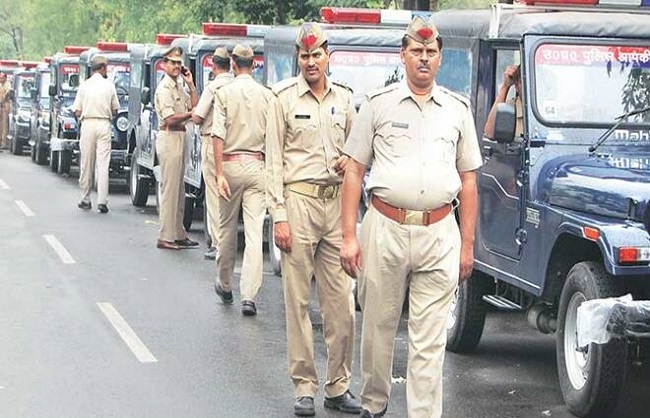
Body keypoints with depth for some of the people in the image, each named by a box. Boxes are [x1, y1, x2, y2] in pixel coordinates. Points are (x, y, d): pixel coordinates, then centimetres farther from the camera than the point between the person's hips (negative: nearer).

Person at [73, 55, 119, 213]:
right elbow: (115, 110, 5)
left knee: (86, 164, 9)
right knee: (103, 163, -2)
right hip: (104, 125, -1)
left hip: (88, 124, 1)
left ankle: (85, 200, 15)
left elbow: (77, 112, 0)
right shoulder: (109, 86, 0)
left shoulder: (84, 85, 0)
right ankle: (102, 201, -8)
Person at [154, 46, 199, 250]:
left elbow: (195, 107, 12)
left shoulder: (179, 88, 18)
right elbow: (170, 119, -19)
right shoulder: (164, 88, -11)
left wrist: (191, 84, 9)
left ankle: (178, 234, 18)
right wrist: (191, 114, -10)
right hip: (169, 139, -10)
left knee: (179, 189, 12)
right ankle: (166, 237, -6)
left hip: (179, 139, 10)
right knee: (170, 188, -8)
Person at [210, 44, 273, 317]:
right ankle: (249, 296, -11)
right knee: (255, 232, -4)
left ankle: (225, 285, 29)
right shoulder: (267, 95, 1)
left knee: (227, 228, 15)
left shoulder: (225, 93, -3)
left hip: (231, 163, 0)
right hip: (257, 165, 1)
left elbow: (218, 136, -10)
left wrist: (220, 173, -10)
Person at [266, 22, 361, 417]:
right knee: (298, 301, 0)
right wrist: (279, 215, -9)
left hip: (337, 202, 4)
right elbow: (274, 160, -2)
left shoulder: (344, 98, 11)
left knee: (342, 302, 3)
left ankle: (339, 386, 13)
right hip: (300, 200, -3)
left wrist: (349, 161, -3)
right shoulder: (285, 98, 0)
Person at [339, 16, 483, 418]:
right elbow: (354, 172, 3)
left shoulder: (458, 108, 9)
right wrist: (349, 236, -4)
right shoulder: (378, 103, 4)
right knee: (378, 327, 11)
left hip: (440, 234, 1)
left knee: (430, 340, 1)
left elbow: (468, 181, 12)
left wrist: (467, 244, 7)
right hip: (385, 229, 0)